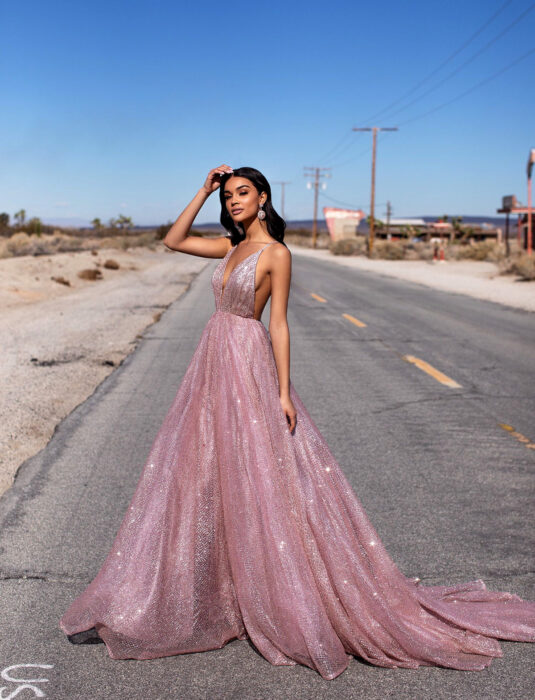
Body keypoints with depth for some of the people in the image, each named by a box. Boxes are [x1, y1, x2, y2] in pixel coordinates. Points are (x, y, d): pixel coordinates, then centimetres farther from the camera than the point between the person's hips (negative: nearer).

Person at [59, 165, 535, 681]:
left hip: (248, 368, -7)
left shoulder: (276, 253, -9)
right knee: (197, 475, 12)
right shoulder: (232, 246, 12)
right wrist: (204, 191, 9)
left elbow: (279, 324, -12)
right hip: (212, 366, 8)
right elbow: (174, 240, 15)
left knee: (256, 479, -3)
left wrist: (284, 392, -15)